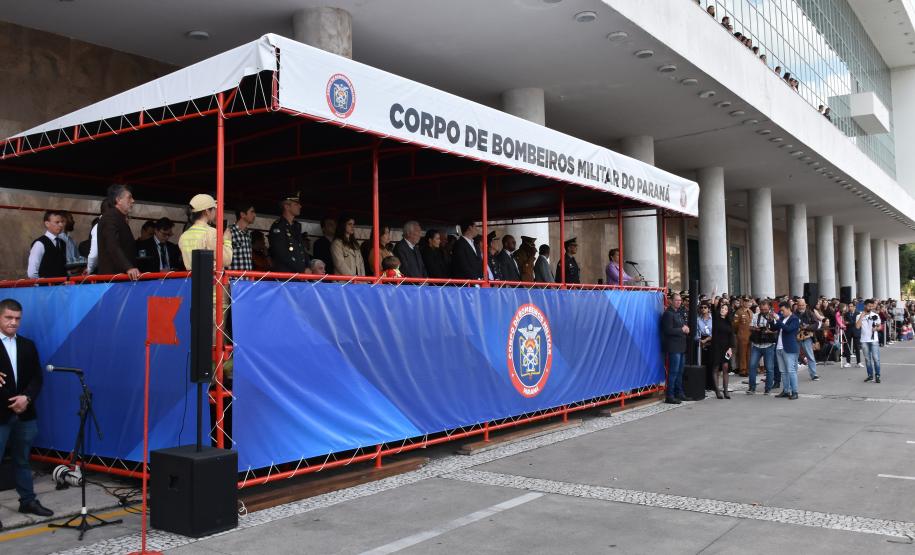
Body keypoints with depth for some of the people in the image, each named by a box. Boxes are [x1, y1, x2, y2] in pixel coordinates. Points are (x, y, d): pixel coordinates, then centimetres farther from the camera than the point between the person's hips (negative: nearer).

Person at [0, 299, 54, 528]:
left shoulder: (28, 346, 11)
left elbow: (37, 377, 8)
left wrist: (27, 397, -9)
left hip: (25, 414, 5)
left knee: (22, 460, 16)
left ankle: (28, 500, 26)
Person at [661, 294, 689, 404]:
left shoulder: (679, 313, 17)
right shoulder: (668, 313, -11)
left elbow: (684, 326, 26)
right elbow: (668, 330, -19)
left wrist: (686, 329, 3)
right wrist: (682, 330, -10)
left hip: (681, 346, 9)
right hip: (673, 346, -9)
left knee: (680, 371, 14)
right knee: (673, 372, -9)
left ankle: (679, 393, 21)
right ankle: (670, 396, -6)